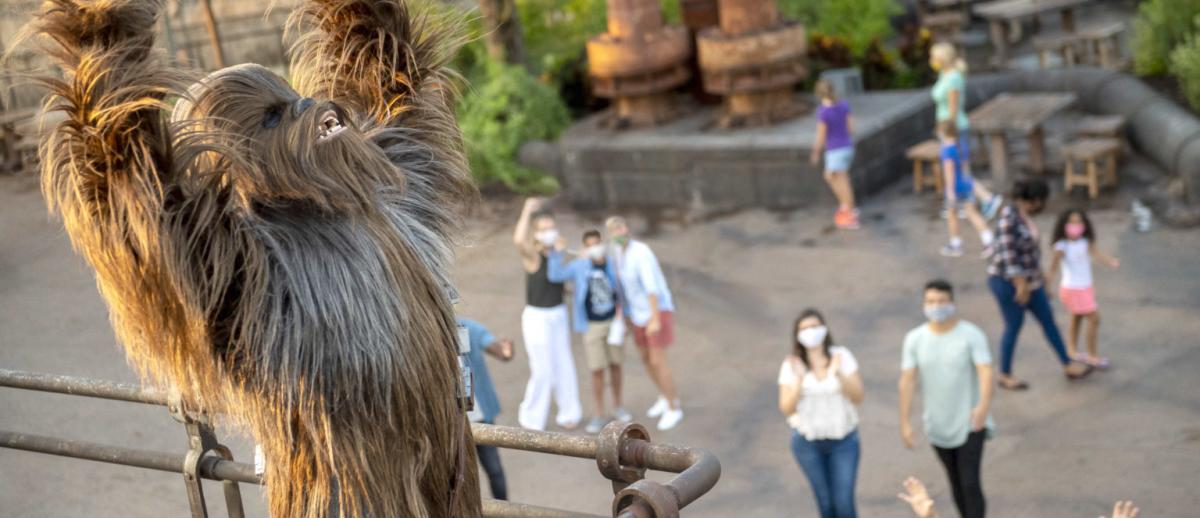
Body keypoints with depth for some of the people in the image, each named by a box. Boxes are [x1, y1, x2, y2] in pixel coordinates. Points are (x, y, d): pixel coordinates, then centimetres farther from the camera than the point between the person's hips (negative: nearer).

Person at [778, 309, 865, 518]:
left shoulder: (842, 356, -9)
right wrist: (799, 380, -27)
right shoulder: (791, 365, -10)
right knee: (825, 500, 12)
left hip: (844, 439, 0)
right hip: (807, 441, 0)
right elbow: (786, 409, -12)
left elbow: (858, 397, -12)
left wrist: (838, 374, -29)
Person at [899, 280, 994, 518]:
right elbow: (907, 381, -5)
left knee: (970, 483, -10)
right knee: (957, 483, 16)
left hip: (970, 424, -3)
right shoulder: (914, 339, -4)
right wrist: (904, 422, -9)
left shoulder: (971, 335, -13)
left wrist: (984, 405, -41)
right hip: (938, 427, 4)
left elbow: (985, 372, -23)